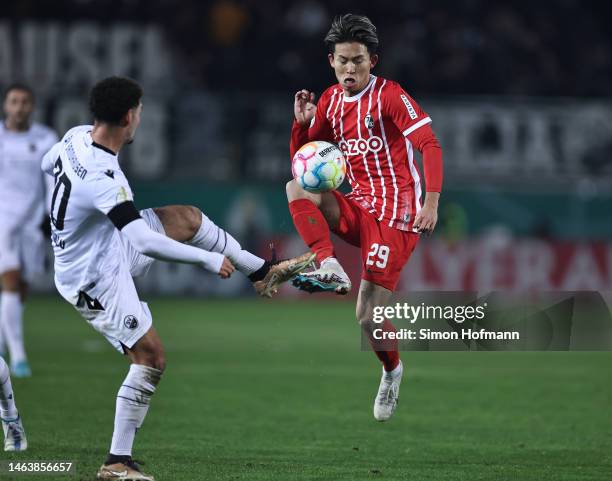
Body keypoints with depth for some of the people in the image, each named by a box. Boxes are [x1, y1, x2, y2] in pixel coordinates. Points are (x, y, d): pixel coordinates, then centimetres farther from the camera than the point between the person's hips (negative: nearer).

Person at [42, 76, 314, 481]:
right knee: (150, 357, -5)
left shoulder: (77, 136, -10)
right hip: (94, 281, -9)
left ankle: (265, 273, 29)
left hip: (109, 247, 9)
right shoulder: (104, 178, -38)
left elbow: (47, 165, 14)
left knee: (186, 218, 12)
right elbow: (145, 242, -43)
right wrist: (209, 259, -32)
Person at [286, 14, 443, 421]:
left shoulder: (390, 96, -11)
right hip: (356, 208, 6)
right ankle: (331, 268, -25)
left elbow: (430, 146, -18)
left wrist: (431, 202, -30)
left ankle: (392, 371, 16)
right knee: (296, 188, -18)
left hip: (394, 214, -6)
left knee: (368, 316, -13)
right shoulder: (330, 102, 9)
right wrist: (302, 123, -7)